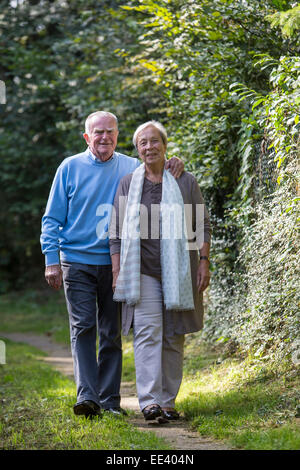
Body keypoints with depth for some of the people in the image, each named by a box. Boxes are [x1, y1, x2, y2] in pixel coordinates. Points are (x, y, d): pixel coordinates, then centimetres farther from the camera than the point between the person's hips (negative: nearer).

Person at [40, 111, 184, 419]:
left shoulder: (131, 168, 7)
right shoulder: (70, 167, 4)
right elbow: (52, 218, 5)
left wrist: (172, 170, -7)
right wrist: (52, 260, -4)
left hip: (114, 263, 2)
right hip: (77, 262, -1)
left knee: (112, 333, 5)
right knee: (83, 328, -9)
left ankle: (110, 400, 10)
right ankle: (87, 396, -12)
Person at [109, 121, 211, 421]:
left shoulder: (186, 182, 7)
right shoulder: (127, 184, 8)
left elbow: (202, 226, 9)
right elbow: (117, 232, 9)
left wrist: (204, 263, 0)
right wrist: (117, 272, 2)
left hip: (178, 273, 1)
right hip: (142, 272, -1)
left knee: (173, 338, 3)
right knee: (147, 333, -13)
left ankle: (168, 401, 10)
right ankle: (149, 401, -18)